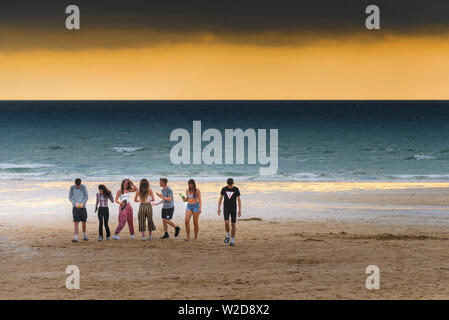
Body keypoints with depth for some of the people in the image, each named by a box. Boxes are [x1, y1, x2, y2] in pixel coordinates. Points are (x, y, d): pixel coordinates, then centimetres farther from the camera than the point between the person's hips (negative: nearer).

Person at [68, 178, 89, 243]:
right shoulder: (72, 188, -3)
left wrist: (82, 203, -18)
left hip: (82, 207, 1)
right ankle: (76, 238, -9)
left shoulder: (83, 187, -2)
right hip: (75, 208, -1)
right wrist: (75, 203, -16)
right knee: (76, 223, -9)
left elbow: (86, 197, -1)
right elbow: (70, 198, 2)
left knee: (83, 223, 9)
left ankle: (84, 236, 31)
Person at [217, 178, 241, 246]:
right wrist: (219, 208, 0)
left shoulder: (236, 189, -6)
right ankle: (228, 235, 9)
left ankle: (232, 241, 8)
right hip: (226, 208, 1)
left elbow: (239, 200, -2)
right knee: (226, 222, -19)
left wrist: (240, 210, -6)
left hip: (233, 208, 0)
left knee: (233, 225, -1)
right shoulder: (224, 189, -3)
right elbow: (220, 199, 6)